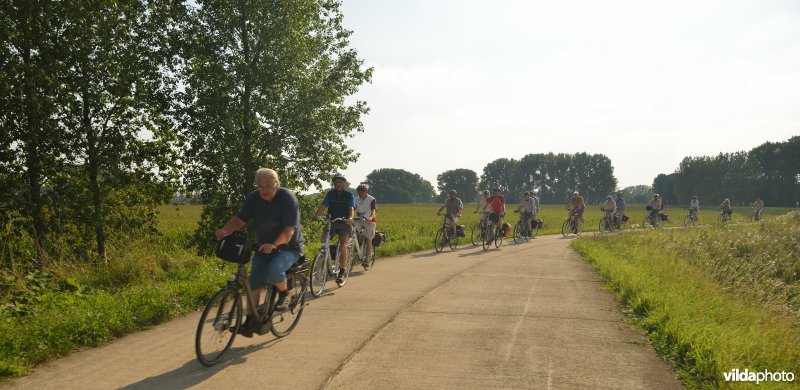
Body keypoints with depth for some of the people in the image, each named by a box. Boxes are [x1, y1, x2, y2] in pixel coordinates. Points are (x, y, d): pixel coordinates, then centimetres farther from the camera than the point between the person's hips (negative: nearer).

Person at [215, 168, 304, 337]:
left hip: (289, 247, -5)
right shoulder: (254, 198, -4)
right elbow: (239, 219, -11)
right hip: (264, 247, 5)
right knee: (254, 283, -5)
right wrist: (225, 231, -33)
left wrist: (274, 245, -45)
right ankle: (250, 322, 5)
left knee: (274, 269, -32)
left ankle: (285, 294, -2)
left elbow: (289, 229, -28)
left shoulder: (287, 198, -19)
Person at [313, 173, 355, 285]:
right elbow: (323, 206, -5)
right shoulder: (330, 194, 7)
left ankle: (341, 272, -8)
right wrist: (316, 215, -24)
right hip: (332, 222, 3)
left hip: (345, 223, -3)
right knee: (324, 239, -23)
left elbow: (351, 208, -15)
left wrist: (350, 218, -37)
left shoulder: (349, 195, 0)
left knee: (343, 246, -19)